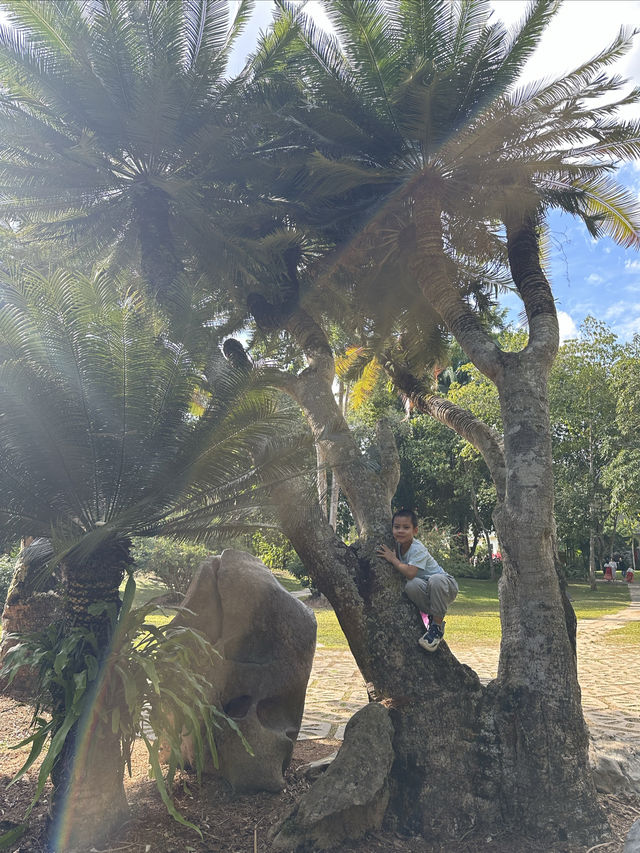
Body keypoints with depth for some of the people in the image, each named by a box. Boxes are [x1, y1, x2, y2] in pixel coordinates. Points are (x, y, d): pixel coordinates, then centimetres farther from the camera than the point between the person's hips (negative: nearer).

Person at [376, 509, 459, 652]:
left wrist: (392, 559, -24)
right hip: (425, 589, 5)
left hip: (447, 587, -5)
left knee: (436, 580, -41)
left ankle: (438, 627, -23)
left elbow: (410, 573, -35)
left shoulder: (418, 549, -23)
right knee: (411, 586, -31)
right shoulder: (398, 545, -1)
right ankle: (432, 618, -7)